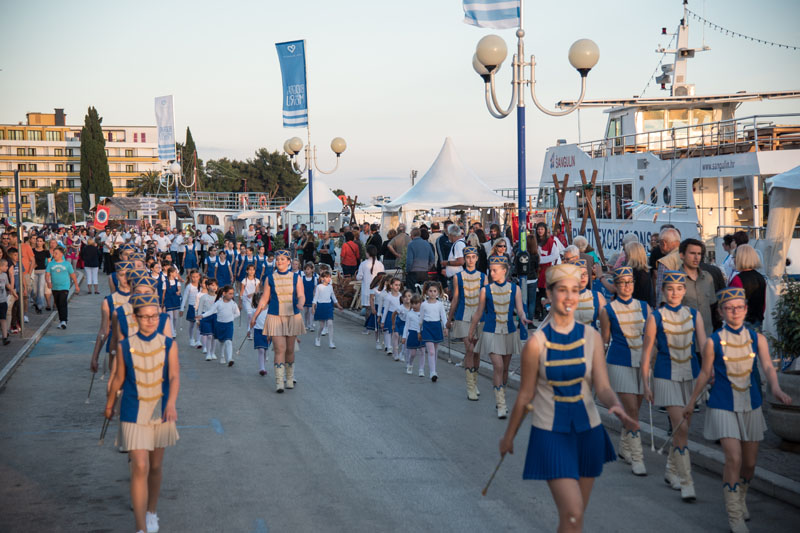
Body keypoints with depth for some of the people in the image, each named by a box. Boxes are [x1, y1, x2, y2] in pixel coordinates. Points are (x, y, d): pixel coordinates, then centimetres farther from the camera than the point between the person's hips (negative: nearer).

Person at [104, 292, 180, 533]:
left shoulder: (169, 345, -4)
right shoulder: (125, 347, -6)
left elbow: (174, 377, -14)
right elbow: (118, 379, 7)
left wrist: (171, 403, -30)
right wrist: (109, 406, 17)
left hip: (161, 413, 2)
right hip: (134, 414, -2)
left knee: (155, 466, 15)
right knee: (140, 468, -10)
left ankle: (152, 512, 37)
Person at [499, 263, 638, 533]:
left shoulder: (592, 337, -2)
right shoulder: (537, 342, -9)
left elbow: (602, 386, -6)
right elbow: (525, 395, 0)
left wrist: (616, 406, -27)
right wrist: (509, 435, 8)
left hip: (588, 430, 3)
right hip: (551, 433, -3)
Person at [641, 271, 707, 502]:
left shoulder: (694, 315, 4)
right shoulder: (655, 317, -4)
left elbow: (704, 346, -1)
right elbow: (646, 351, -1)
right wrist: (645, 383, -3)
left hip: (691, 375, 4)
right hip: (667, 377, -4)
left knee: (681, 427, 13)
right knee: (681, 428, -13)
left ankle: (671, 471, 32)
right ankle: (686, 483, -8)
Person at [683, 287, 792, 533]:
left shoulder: (757, 338, -1)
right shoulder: (713, 341, -7)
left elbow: (768, 366, -12)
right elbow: (705, 374, 3)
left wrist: (775, 388, -32)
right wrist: (691, 402, 10)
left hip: (750, 405, 3)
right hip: (723, 407, -3)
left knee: (750, 462, 12)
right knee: (733, 457, -17)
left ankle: (741, 499, 41)